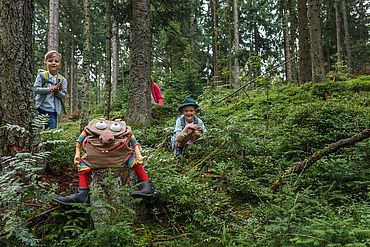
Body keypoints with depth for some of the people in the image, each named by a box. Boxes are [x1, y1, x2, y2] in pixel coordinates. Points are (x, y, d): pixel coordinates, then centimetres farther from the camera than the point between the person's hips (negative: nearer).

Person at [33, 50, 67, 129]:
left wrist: (58, 92, -20)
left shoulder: (62, 80, 3)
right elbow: (36, 88, -9)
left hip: (53, 111, 1)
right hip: (40, 109, -1)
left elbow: (64, 95, 1)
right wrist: (49, 89, -20)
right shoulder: (41, 75, -1)